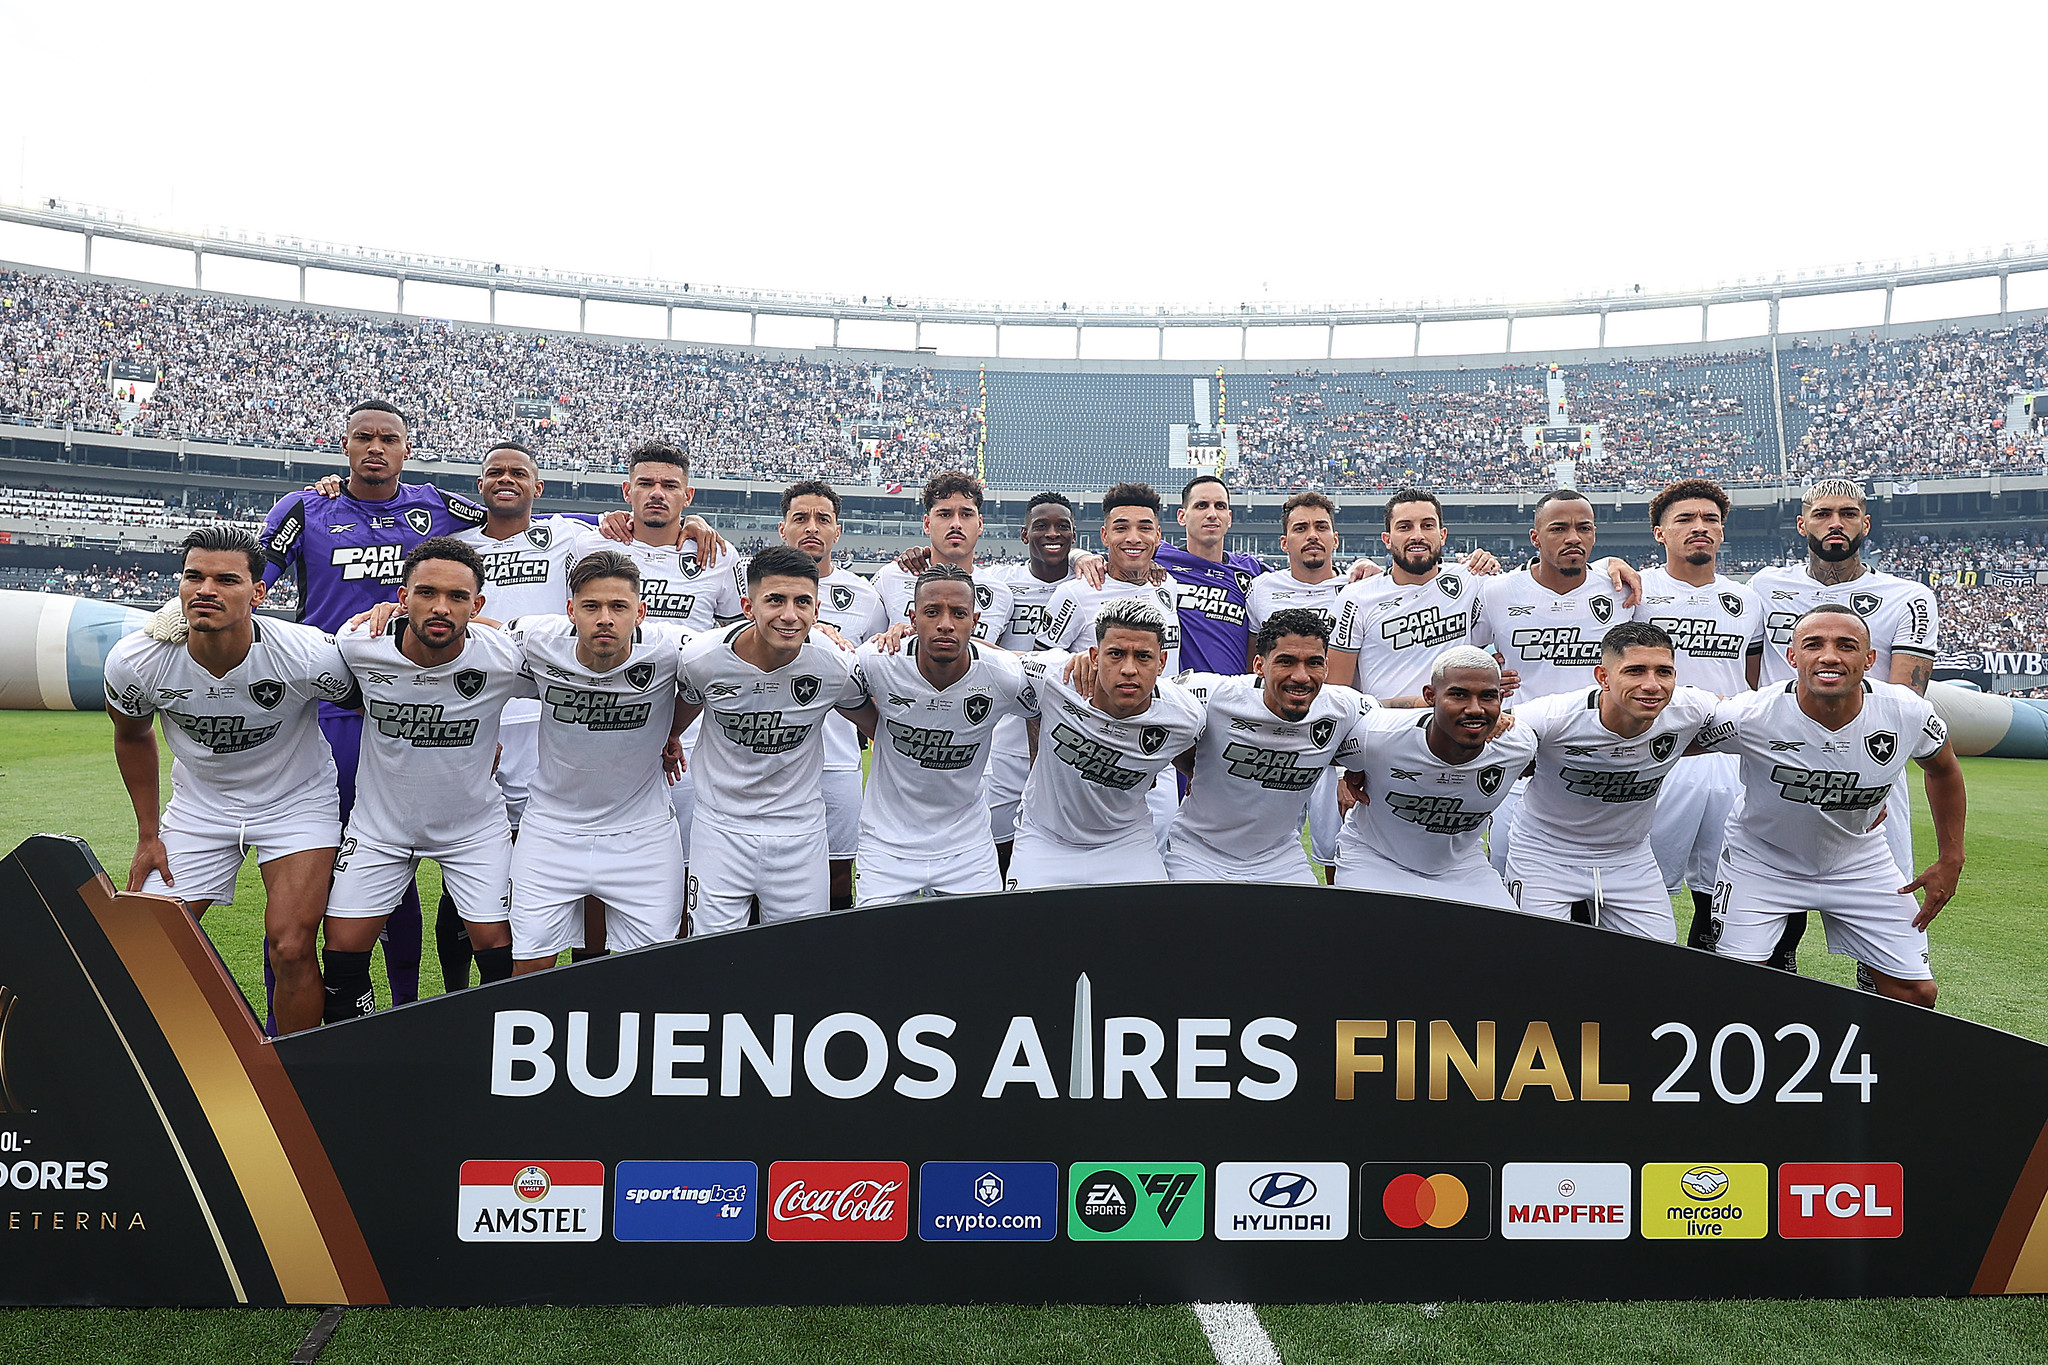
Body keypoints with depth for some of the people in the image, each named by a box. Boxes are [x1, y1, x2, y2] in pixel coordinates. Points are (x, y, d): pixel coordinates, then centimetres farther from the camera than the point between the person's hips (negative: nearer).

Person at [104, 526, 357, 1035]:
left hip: (298, 802, -3)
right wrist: (148, 836, 6)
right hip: (199, 805, 3)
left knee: (291, 950, -14)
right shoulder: (134, 662, -18)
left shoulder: (310, 655, -29)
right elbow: (132, 736, 4)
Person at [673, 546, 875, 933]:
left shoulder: (837, 667, -15)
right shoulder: (702, 658, -15)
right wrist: (668, 741, 26)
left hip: (800, 831, 1)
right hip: (721, 825, 0)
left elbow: (878, 726, 7)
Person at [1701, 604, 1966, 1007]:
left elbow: (1943, 770, 4)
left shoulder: (1908, 713, -19)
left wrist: (1951, 860, 6)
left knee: (1916, 993, 3)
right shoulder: (1750, 716, -29)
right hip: (1761, 860, -3)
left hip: (1860, 861, 3)